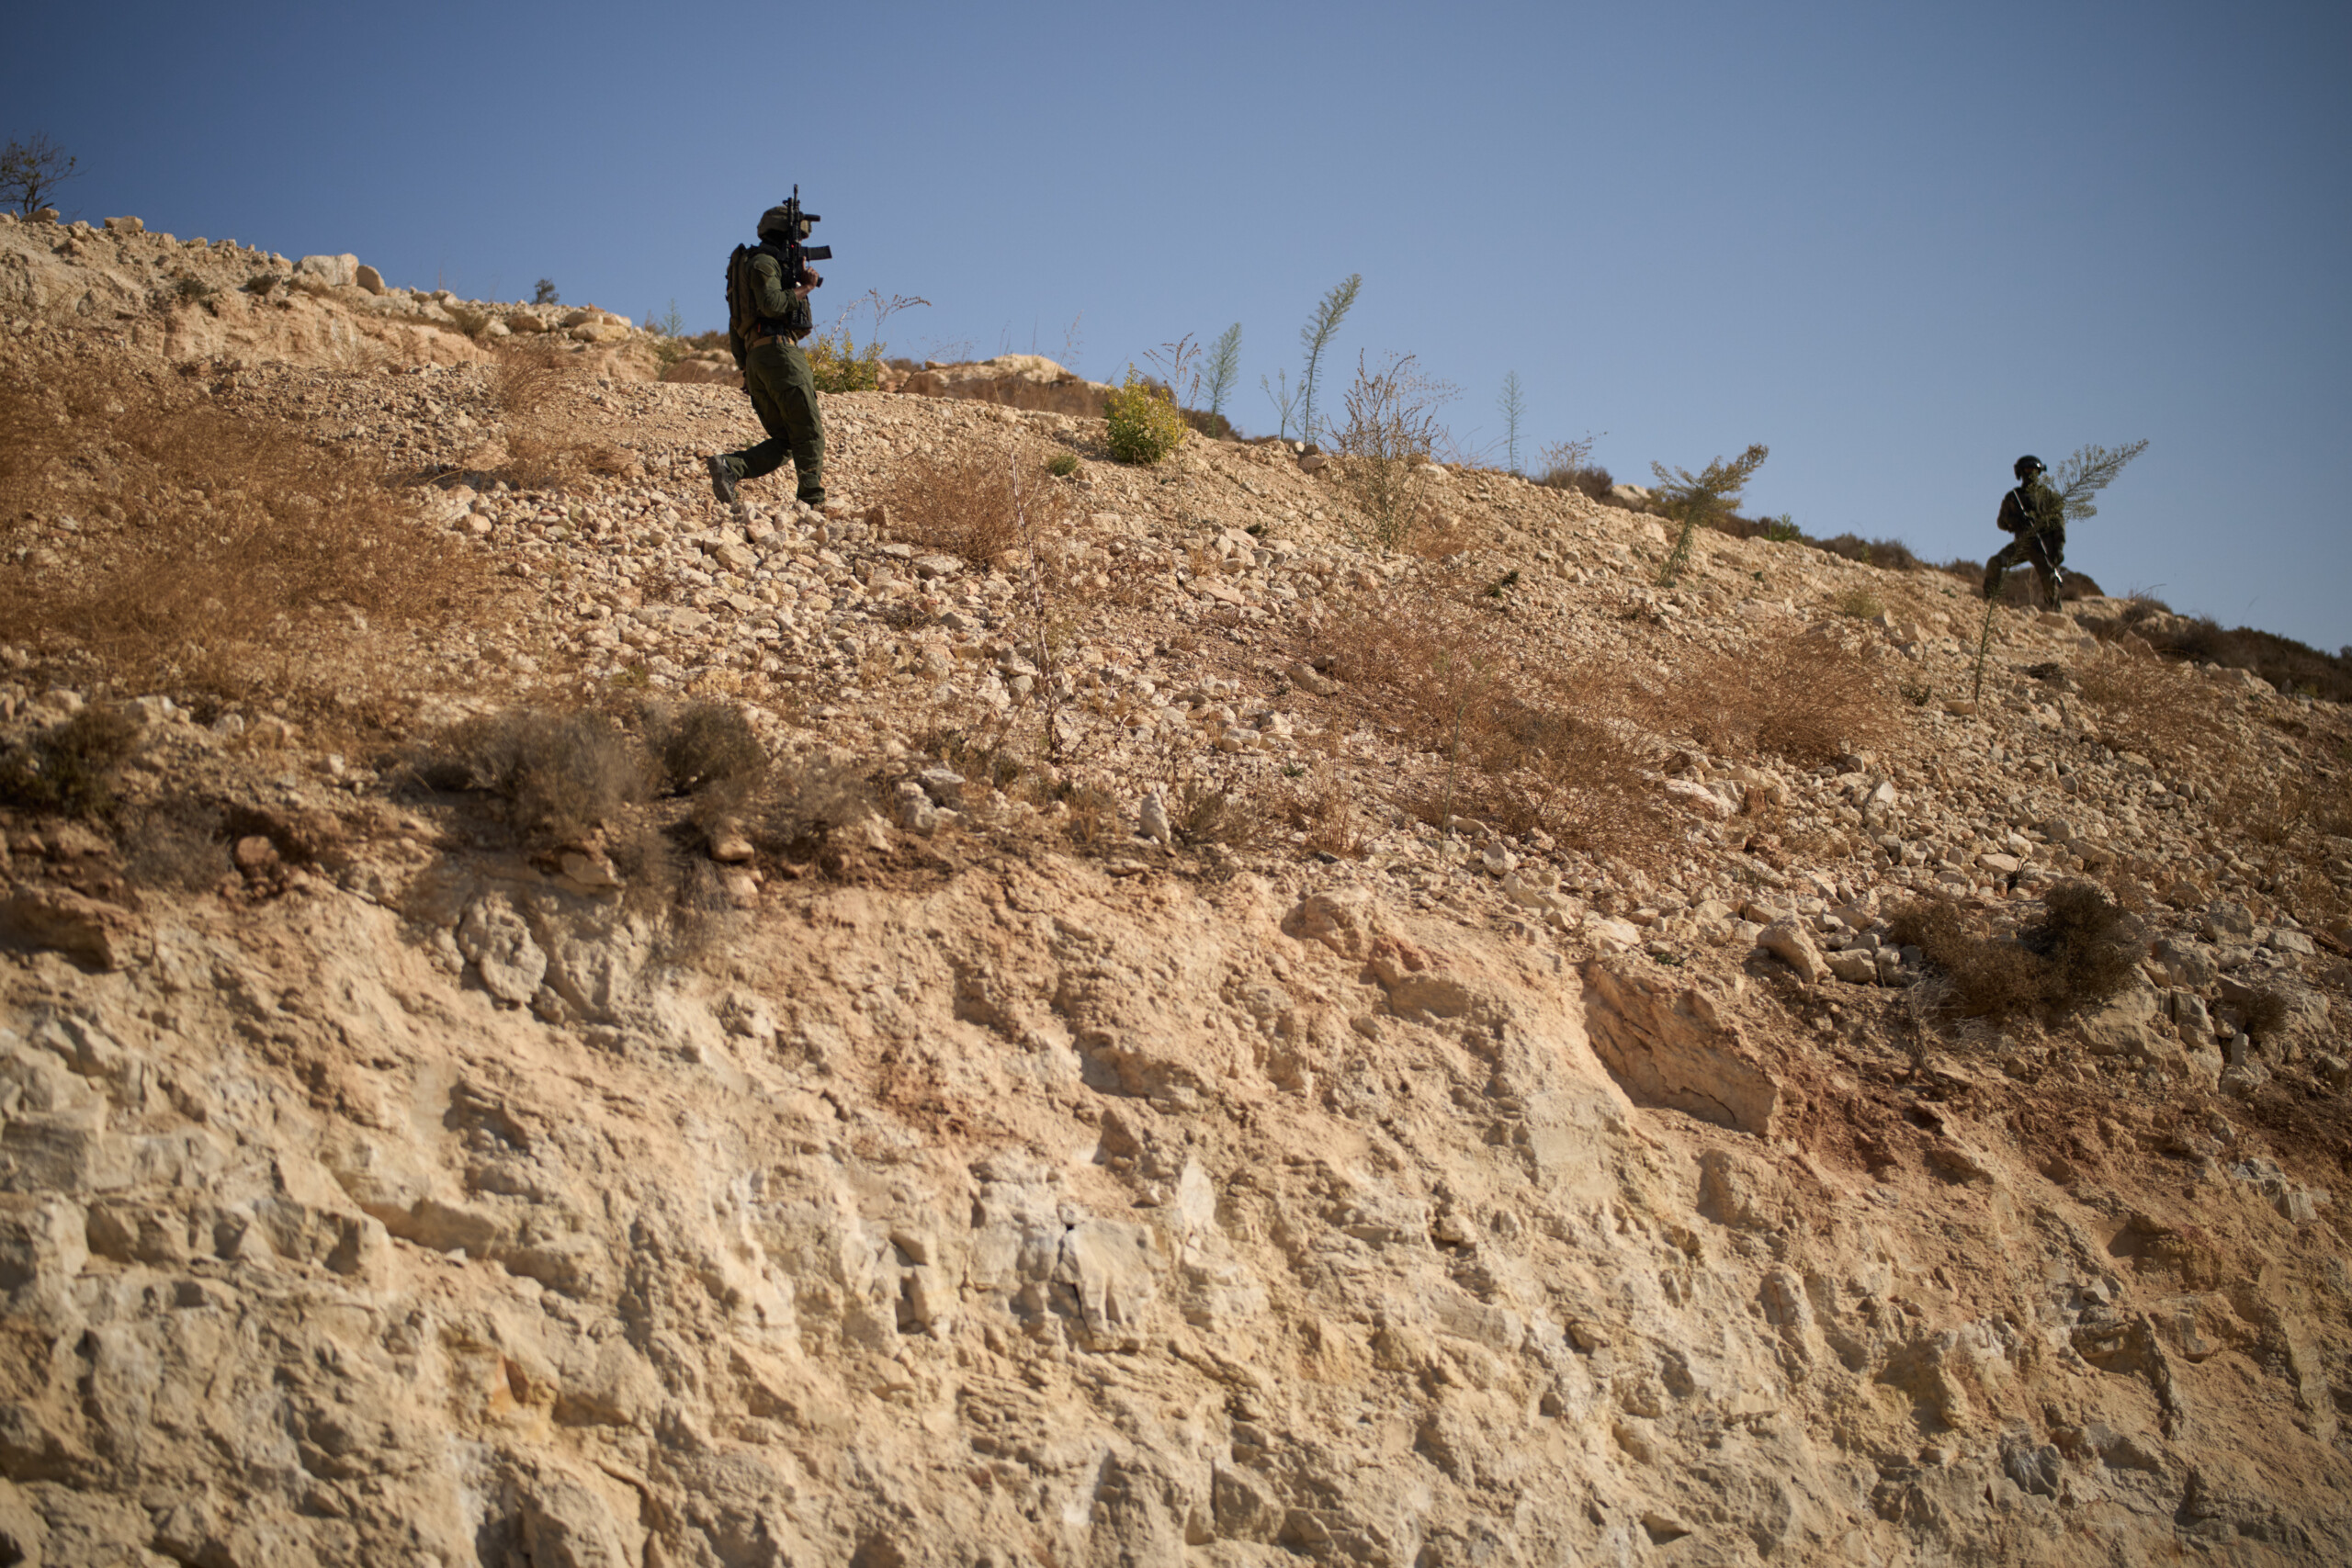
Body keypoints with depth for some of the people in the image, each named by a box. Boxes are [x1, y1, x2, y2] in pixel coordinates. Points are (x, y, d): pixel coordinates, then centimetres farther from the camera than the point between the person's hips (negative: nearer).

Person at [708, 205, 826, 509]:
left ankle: (729, 467, -15)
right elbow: (772, 304, -16)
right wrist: (804, 289, -6)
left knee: (783, 441, 5)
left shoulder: (769, 264, 29)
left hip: (755, 361, 9)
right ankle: (814, 502, -18)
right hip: (777, 351, -9)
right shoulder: (763, 261, -1)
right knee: (809, 430, -10)